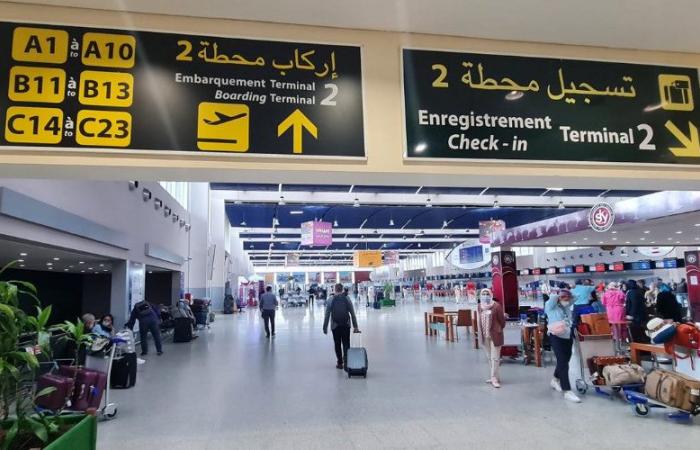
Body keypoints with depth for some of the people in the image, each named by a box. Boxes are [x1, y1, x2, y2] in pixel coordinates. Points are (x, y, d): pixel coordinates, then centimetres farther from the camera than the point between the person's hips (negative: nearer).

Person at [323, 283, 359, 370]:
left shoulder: (331, 300, -6)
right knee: (346, 344, 7)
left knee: (337, 345, 10)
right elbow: (352, 314, -1)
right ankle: (346, 362, -6)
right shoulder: (347, 299, -1)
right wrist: (355, 326, 4)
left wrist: (325, 327, 1)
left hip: (335, 326, -1)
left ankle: (340, 363, 15)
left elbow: (327, 315, -6)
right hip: (346, 325, 1)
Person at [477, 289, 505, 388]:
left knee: (495, 358, -4)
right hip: (484, 336, 6)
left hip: (495, 335, -6)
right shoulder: (479, 307, 4)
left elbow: (502, 320, -5)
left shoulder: (496, 306, -13)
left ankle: (494, 378, 1)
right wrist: (481, 333, 11)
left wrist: (500, 329, 5)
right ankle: (494, 376, 26)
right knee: (489, 357, 14)